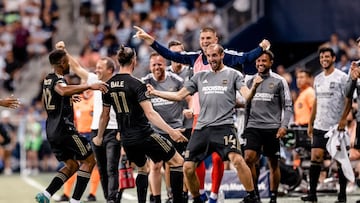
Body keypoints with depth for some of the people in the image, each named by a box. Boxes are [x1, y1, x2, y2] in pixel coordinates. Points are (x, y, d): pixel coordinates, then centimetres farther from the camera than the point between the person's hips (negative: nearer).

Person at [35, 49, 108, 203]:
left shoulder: (48, 79, 16)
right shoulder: (57, 80, -13)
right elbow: (63, 91, -39)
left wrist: (68, 99, 49)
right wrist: (90, 86, -45)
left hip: (52, 131, 9)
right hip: (64, 129, -9)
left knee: (72, 165, 15)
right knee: (89, 159, -1)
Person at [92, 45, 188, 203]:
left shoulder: (109, 85, 4)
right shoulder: (136, 84, -14)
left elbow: (105, 115, 13)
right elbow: (150, 113, -22)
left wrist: (99, 137, 28)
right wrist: (171, 131, -27)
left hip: (126, 139, 7)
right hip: (144, 135, -7)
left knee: (142, 168, 27)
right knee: (177, 162, 1)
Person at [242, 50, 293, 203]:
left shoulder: (279, 81, 0)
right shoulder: (250, 81, 11)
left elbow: (288, 106, 0)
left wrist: (284, 125, -11)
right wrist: (244, 127, 15)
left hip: (272, 128, -2)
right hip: (253, 127, 2)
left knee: (273, 164, 4)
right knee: (248, 158, -15)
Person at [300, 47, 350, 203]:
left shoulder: (341, 77, -6)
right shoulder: (317, 79, 13)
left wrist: (343, 119, -18)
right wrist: (310, 123, 16)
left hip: (336, 126, -5)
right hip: (319, 126, 5)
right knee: (315, 157, -2)